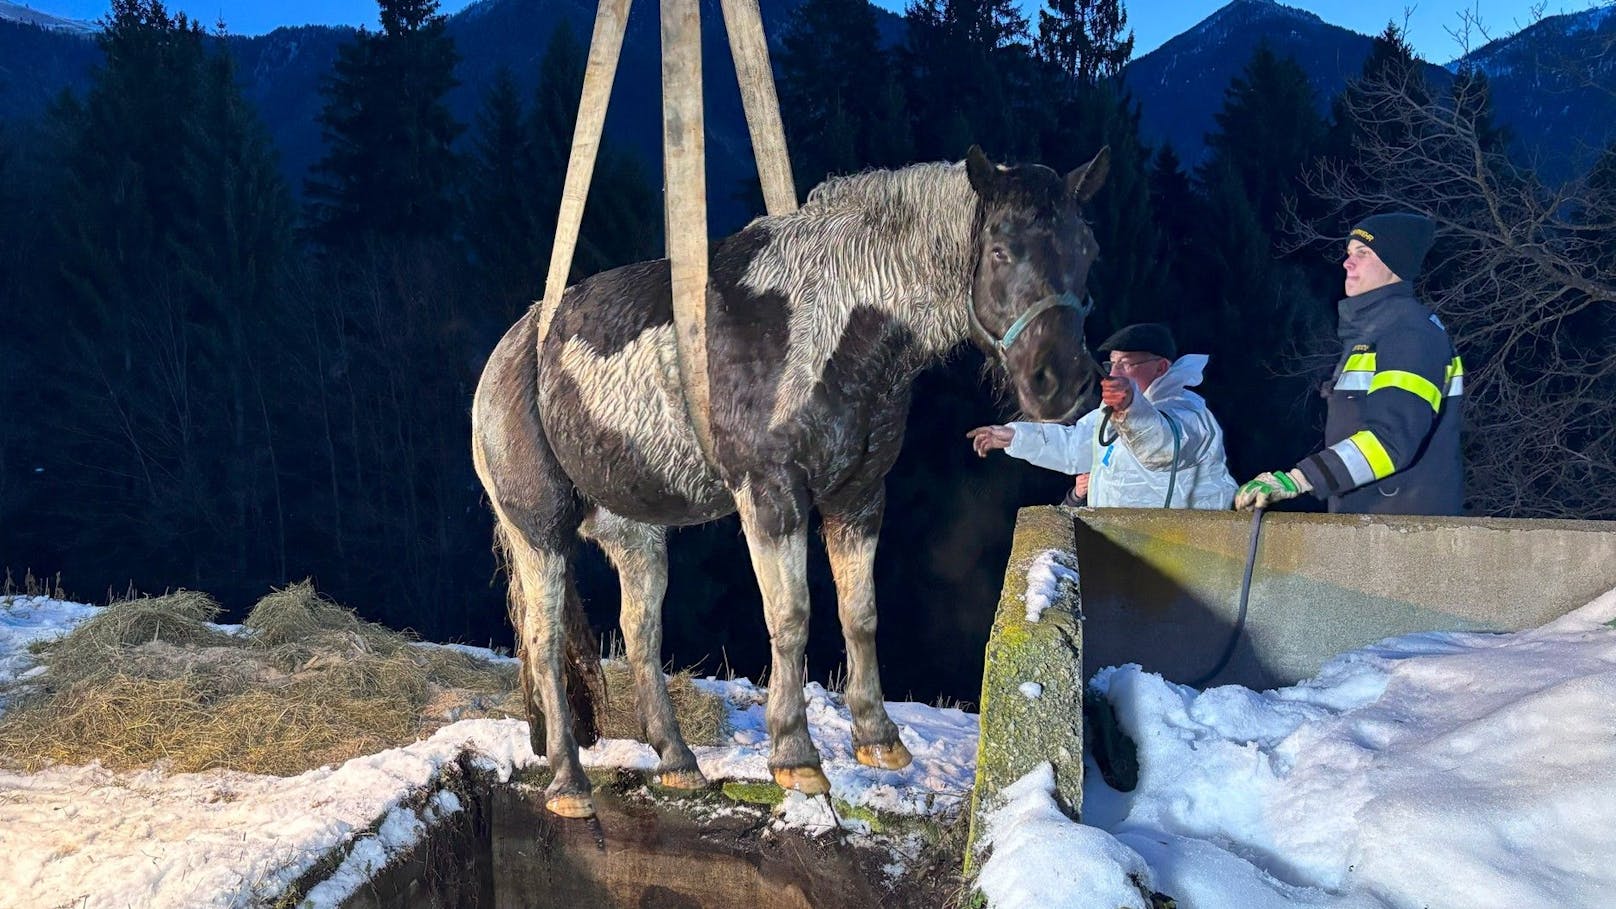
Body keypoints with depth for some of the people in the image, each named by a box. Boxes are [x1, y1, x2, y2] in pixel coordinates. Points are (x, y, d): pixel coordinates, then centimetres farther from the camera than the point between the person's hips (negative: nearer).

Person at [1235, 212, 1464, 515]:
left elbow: (1392, 440, -25)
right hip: (1362, 522, 9)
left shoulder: (1411, 333, -12)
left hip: (1403, 524, -9)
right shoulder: (1366, 330, 18)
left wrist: (1295, 479, -30)